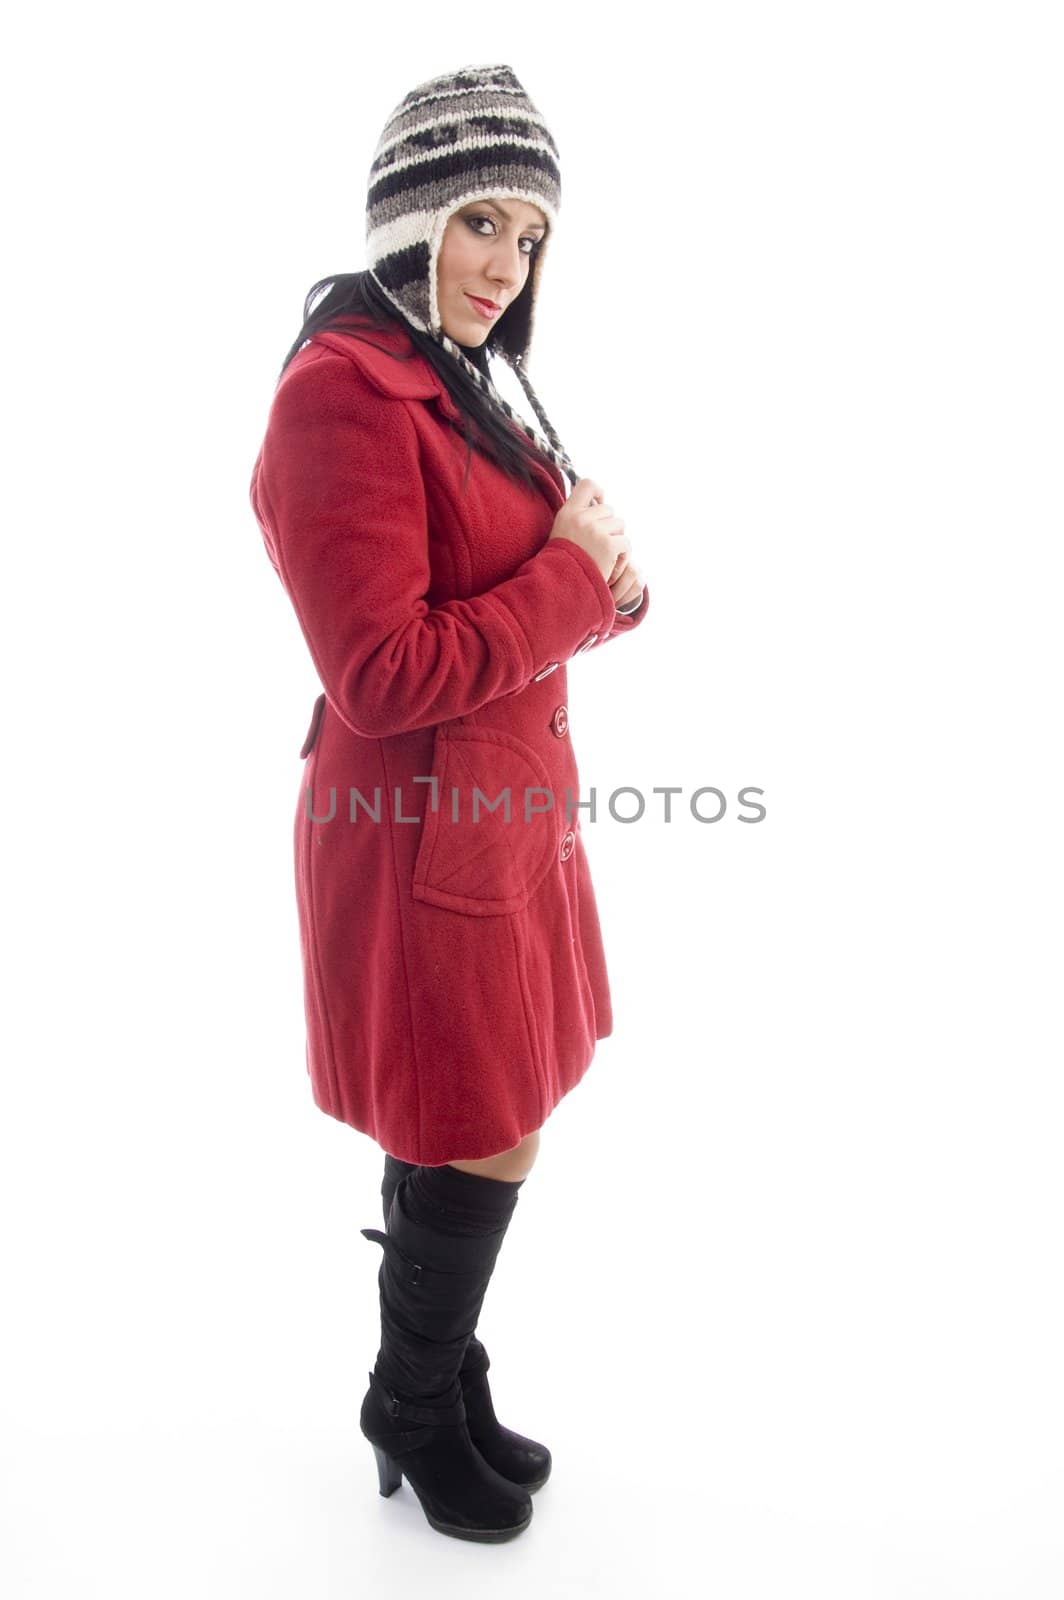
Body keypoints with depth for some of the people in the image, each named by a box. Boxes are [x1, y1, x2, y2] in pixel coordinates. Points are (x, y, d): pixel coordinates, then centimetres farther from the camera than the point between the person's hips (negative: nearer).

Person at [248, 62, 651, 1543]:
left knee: (464, 1140, 18)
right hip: (422, 833, -9)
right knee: (483, 1150, 6)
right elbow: (385, 674, -22)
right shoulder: (342, 392, -16)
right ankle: (415, 1415, 32)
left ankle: (444, 1386, 38)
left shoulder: (460, 389, 15)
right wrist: (572, 579, -14)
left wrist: (608, 583, -4)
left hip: (508, 810, 9)